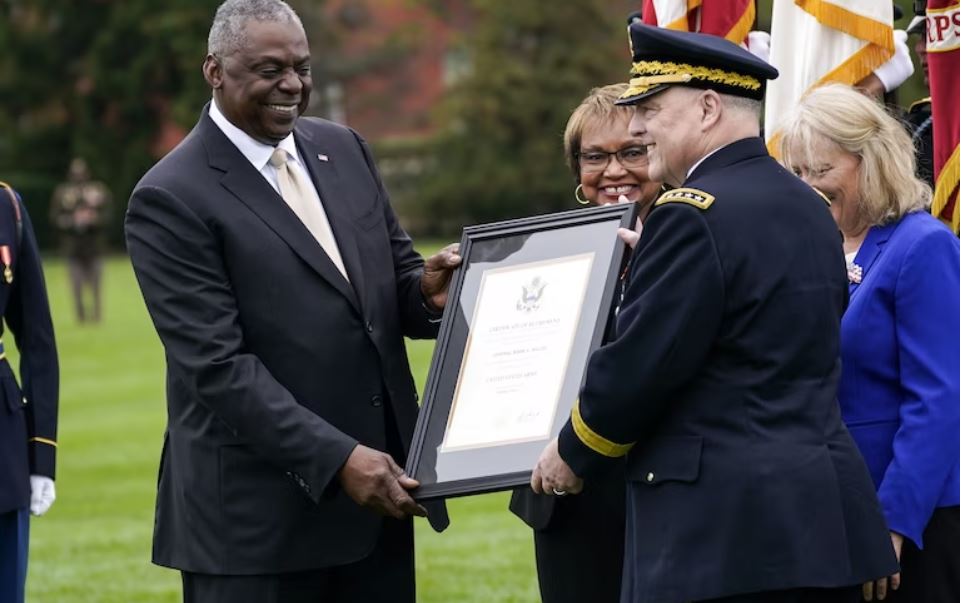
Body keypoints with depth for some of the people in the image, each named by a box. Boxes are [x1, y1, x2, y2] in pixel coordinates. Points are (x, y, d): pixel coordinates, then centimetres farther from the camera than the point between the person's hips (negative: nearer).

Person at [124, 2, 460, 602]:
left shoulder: (343, 149, 11)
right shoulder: (171, 199, -10)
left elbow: (393, 279, 17)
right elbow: (217, 364, -16)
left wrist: (426, 290, -7)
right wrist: (337, 459, -22)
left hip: (379, 486, 6)